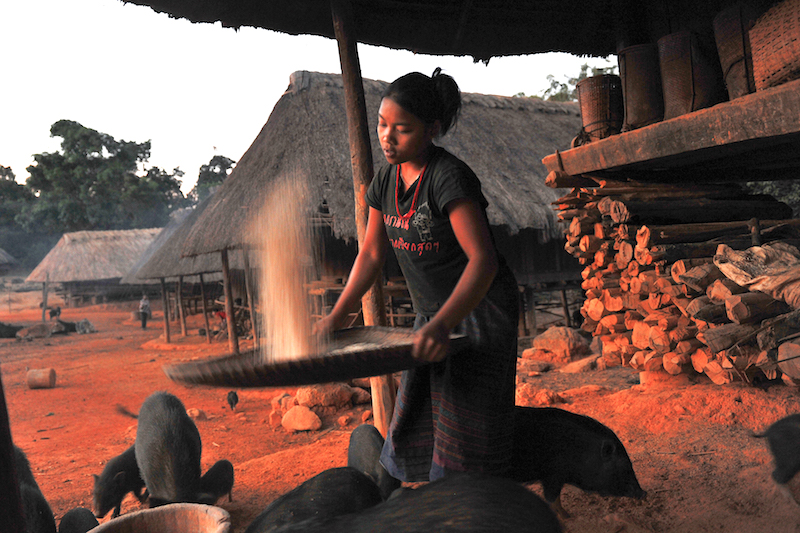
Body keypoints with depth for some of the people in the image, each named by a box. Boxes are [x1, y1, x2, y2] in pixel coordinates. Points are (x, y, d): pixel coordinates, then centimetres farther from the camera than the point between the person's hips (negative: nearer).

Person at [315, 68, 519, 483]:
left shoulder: (449, 177, -21)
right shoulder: (385, 182, 3)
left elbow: (483, 260, -29)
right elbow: (371, 254, 10)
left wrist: (442, 325, -41)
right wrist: (337, 316, 5)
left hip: (480, 310, -8)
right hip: (434, 316, 8)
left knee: (464, 430, -4)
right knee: (416, 425, 13)